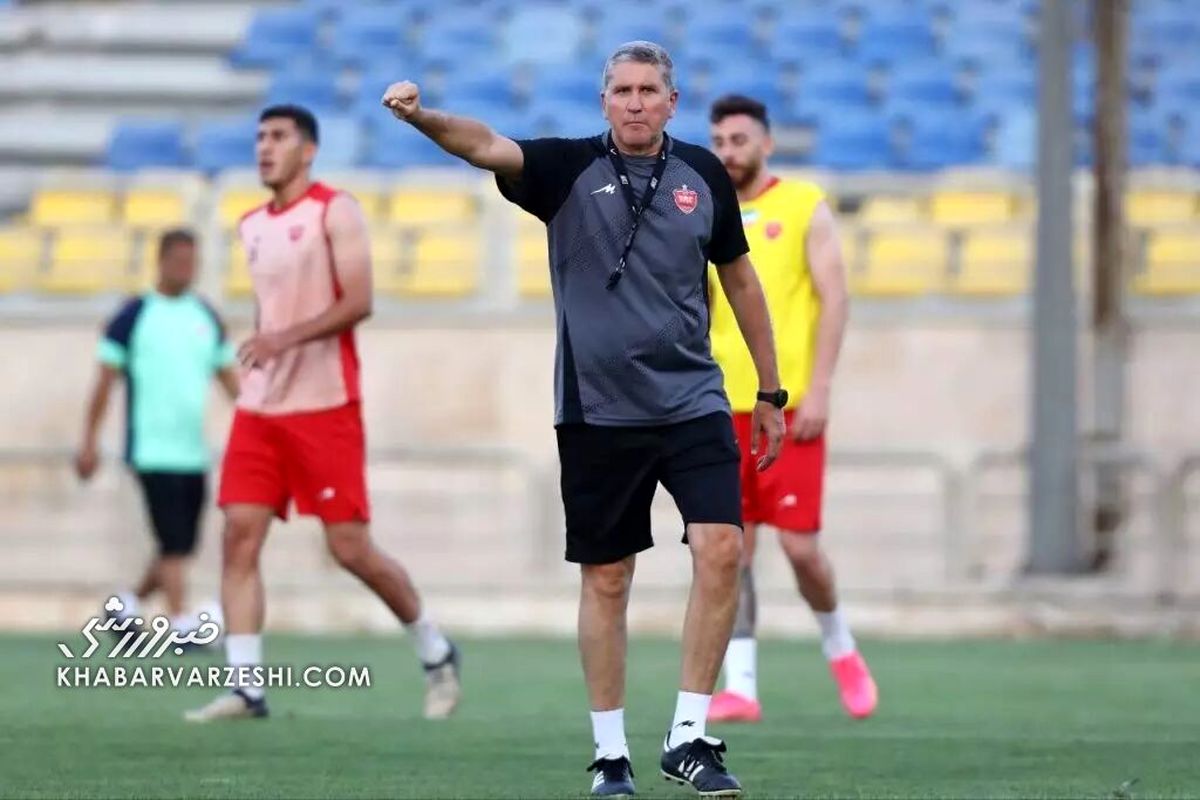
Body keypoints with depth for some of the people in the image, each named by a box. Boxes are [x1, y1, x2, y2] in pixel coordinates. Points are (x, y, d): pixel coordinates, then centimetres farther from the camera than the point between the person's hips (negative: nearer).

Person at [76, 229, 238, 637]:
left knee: (181, 545, 8)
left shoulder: (207, 317, 12)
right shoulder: (134, 316, -3)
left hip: (194, 450, 6)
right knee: (174, 543, -13)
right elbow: (105, 380, -2)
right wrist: (89, 441, -5)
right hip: (153, 448, -6)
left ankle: (126, 605, 25)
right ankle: (182, 625, -12)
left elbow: (229, 377, 16)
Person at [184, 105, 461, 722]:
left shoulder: (335, 212, -5)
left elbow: (358, 302, -15)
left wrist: (286, 339, -23)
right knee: (239, 534, -8)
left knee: (350, 548, -5)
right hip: (258, 409, 6)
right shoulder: (252, 227, 15)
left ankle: (436, 653, 16)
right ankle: (245, 687, -9)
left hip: (324, 406, -6)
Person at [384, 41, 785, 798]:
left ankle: (690, 736, -5)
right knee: (606, 580, 5)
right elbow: (489, 146, -21)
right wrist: (422, 117, -42)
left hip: (692, 400, 1)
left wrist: (771, 392, 17)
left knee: (721, 548, -15)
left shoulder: (703, 174, 4)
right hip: (597, 410, -1)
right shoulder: (569, 168, -3)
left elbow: (740, 279, 15)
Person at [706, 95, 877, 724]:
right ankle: (739, 688, 0)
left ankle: (838, 646, 22)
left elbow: (834, 300, -5)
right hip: (724, 409, 4)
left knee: (800, 544, -6)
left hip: (790, 406, -4)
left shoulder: (804, 207, 0)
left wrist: (817, 390, -13)